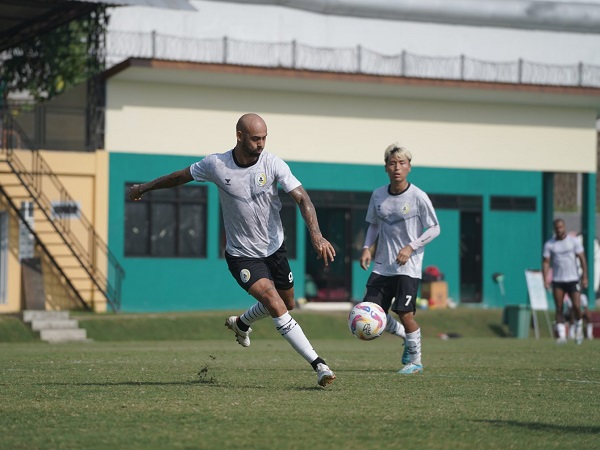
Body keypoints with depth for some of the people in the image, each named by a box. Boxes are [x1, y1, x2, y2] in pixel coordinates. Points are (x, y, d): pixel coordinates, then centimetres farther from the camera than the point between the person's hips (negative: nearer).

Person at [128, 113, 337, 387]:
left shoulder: (273, 164, -14)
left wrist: (316, 235, -34)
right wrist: (144, 188, 17)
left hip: (274, 248, 3)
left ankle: (240, 323, 50)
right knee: (274, 302, -21)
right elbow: (181, 177, 5)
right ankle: (318, 364, -21)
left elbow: (302, 198, -19)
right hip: (242, 255, -3)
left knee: (286, 303, 18)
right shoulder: (216, 165, -14)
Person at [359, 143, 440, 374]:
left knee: (405, 314, -10)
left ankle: (415, 361, 11)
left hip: (408, 267, -5)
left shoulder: (418, 197, -10)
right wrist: (366, 247, 1)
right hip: (382, 266, 5)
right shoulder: (378, 195, 3)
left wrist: (411, 247, -16)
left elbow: (434, 229, -4)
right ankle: (403, 335, 26)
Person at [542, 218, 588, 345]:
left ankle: (579, 329, 17)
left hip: (573, 279, -1)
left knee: (577, 306, -8)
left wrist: (585, 277, -5)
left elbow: (582, 259, 2)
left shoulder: (574, 241, 2)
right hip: (557, 281, 1)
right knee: (559, 309, -4)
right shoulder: (549, 244, 3)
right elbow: (546, 262, 4)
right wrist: (545, 279, -9)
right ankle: (562, 336, 0)